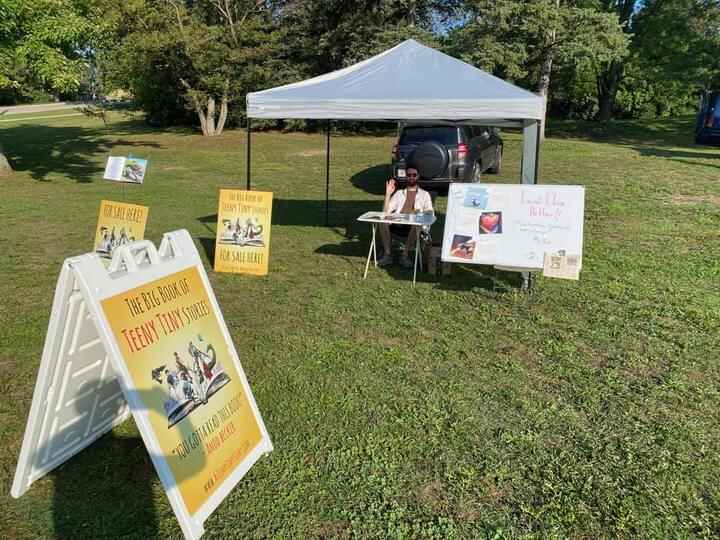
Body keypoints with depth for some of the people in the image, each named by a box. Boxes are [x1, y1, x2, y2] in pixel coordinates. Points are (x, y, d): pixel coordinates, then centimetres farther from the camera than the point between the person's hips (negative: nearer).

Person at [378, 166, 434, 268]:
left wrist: (419, 212, -16)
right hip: (397, 223, 2)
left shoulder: (424, 194, 21)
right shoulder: (399, 193, 25)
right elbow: (386, 212, 13)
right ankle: (387, 254, -25)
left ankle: (404, 255, -27)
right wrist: (388, 193, 4)